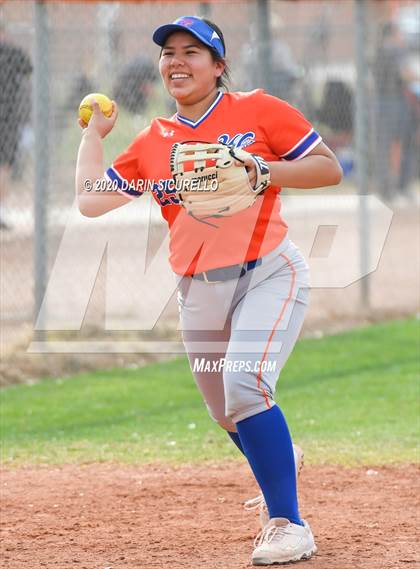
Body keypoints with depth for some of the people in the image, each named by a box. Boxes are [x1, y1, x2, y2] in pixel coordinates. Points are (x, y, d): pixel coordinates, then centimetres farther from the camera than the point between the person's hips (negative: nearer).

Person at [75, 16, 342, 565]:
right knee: (229, 414, 13)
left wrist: (264, 172, -17)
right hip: (199, 289, 5)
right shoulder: (151, 143, 9)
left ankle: (289, 524, -20)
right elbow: (90, 200, 9)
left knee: (244, 386, -26)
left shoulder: (258, 110, -2)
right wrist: (93, 134, 18)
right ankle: (280, 469, 46)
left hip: (268, 273, -5)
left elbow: (331, 169, -4)